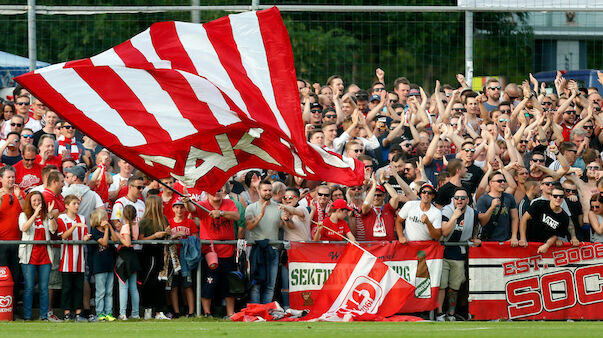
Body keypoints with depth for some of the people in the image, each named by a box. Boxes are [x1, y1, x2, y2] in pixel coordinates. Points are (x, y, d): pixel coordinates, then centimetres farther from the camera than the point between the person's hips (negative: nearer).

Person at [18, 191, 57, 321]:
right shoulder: (24, 215, 4)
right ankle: (27, 316, 2)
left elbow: (53, 230, -3)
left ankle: (44, 315, 8)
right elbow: (24, 228, -15)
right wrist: (35, 214, -24)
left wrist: (51, 215, -17)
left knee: (44, 288, 3)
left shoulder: (46, 216, 11)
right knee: (29, 287, -3)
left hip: (44, 256, 2)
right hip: (29, 256, -2)